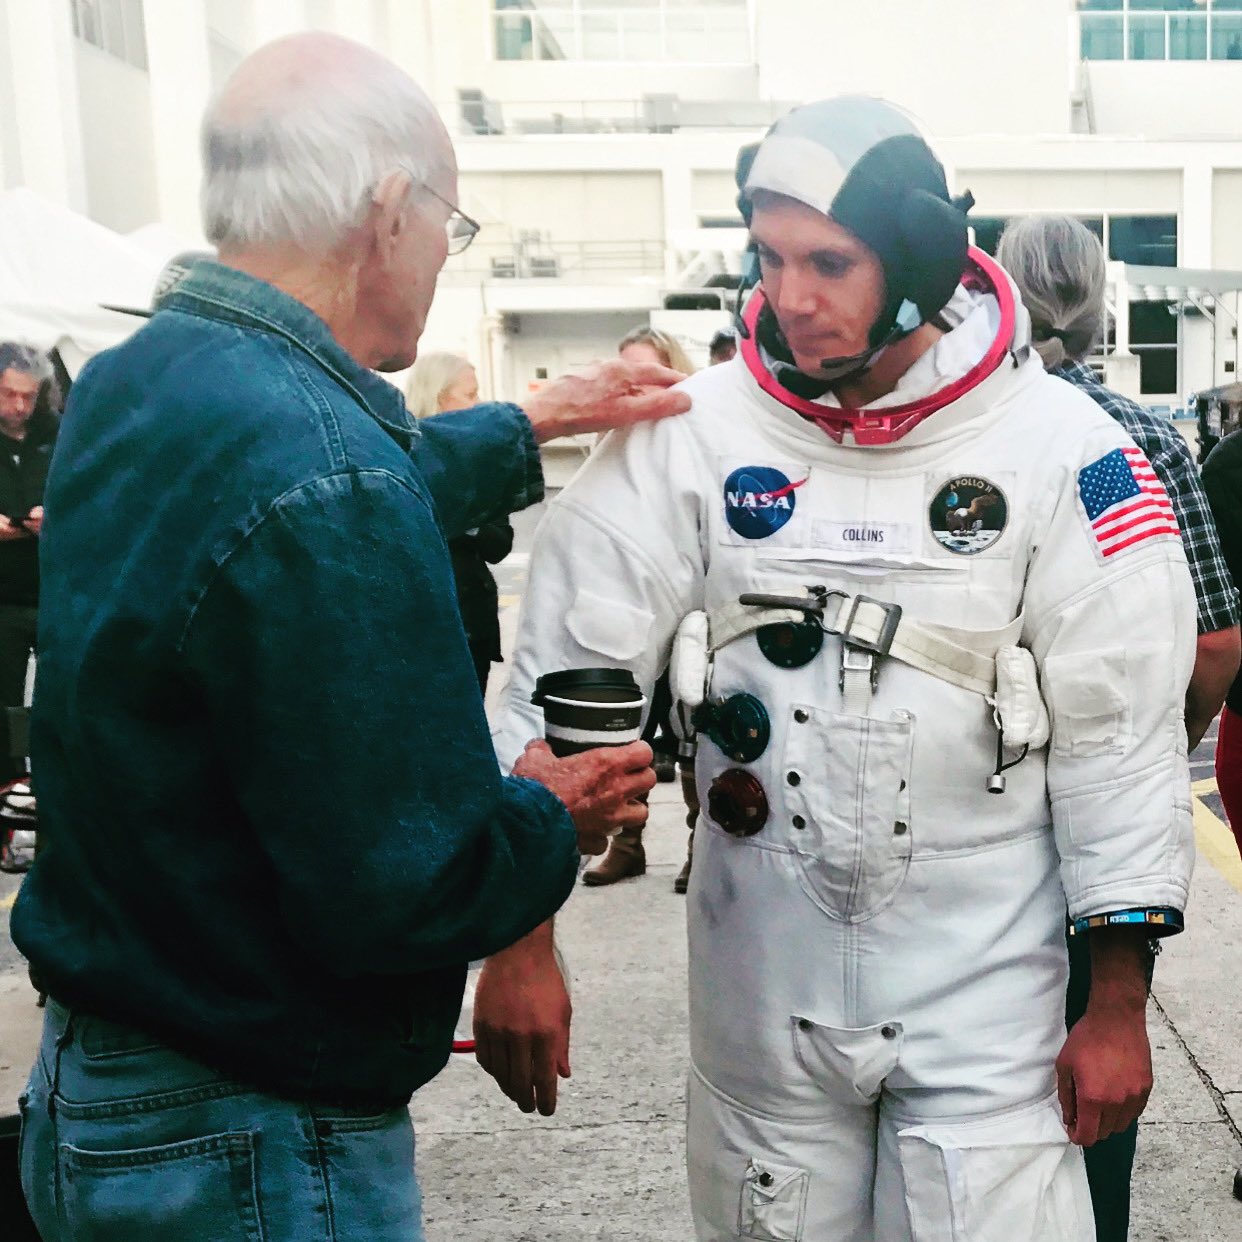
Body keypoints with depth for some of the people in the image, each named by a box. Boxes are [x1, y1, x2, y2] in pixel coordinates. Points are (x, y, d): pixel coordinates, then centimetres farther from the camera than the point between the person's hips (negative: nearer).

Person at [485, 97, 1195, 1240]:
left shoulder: (1061, 448, -8)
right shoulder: (690, 435, -6)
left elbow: (1117, 734, -4)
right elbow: (572, 673, -5)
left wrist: (1118, 1001, -2)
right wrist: (520, 941, -8)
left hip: (985, 974, -1)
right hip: (762, 966, 2)